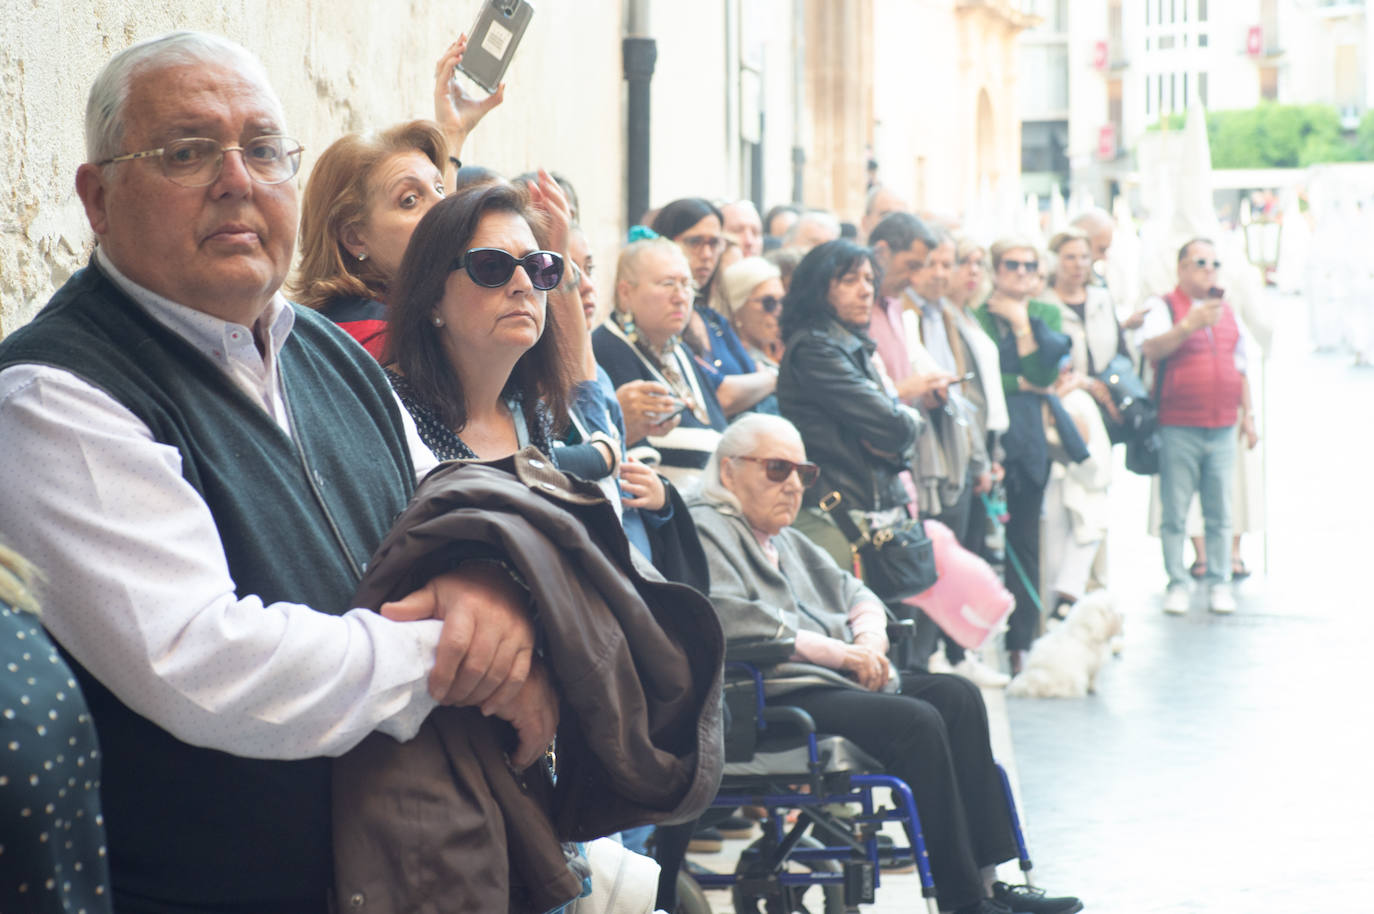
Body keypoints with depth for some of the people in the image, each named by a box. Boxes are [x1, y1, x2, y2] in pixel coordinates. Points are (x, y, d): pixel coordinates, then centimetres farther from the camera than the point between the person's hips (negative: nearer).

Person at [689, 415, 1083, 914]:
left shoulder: (786, 539, 26)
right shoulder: (703, 531, -3)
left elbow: (855, 593, 28)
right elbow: (728, 616, -19)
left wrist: (869, 637, 2)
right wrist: (837, 651, -17)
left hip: (836, 682, 10)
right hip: (773, 698, -9)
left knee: (956, 695, -8)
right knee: (915, 720, -24)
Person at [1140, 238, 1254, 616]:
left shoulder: (1226, 310, 17)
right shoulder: (1163, 307, 0)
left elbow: (1238, 365, 24)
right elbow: (1151, 348, -19)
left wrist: (1247, 412, 19)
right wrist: (1191, 324, -30)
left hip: (1222, 428, 4)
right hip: (1179, 429, -4)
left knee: (1220, 513, 5)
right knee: (1175, 512, -1)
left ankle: (1219, 584, 13)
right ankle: (1177, 584, 8)